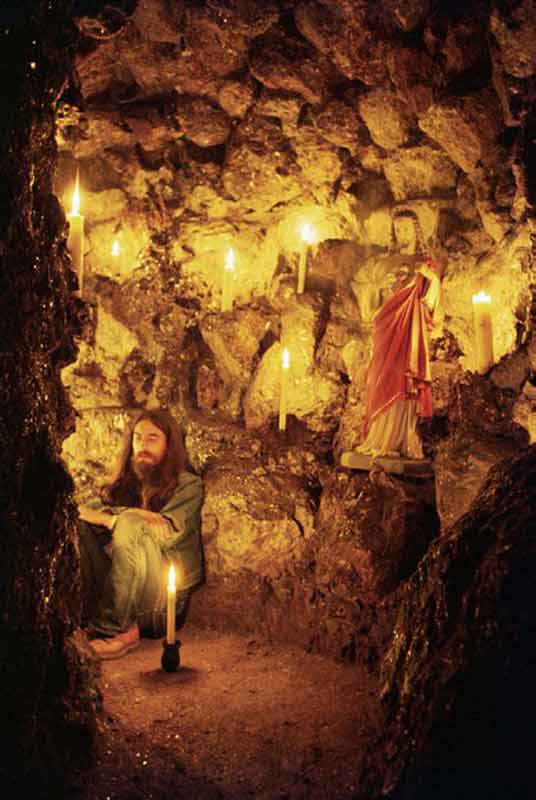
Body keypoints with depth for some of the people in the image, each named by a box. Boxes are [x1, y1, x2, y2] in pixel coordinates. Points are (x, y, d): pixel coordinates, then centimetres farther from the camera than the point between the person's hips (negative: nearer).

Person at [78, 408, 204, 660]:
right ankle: (87, 614, -22)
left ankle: (117, 628, -28)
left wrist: (115, 519, -13)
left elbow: (167, 533, -15)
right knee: (78, 526, -13)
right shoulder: (125, 483, 17)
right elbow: (81, 510, 1)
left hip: (165, 592, -4)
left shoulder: (188, 485, 2)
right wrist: (125, 515, -16)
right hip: (122, 587, 5)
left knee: (130, 526, -30)